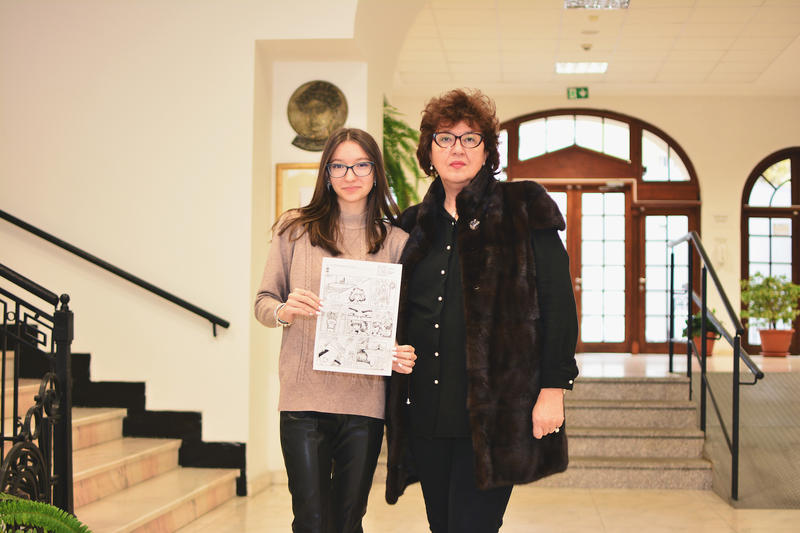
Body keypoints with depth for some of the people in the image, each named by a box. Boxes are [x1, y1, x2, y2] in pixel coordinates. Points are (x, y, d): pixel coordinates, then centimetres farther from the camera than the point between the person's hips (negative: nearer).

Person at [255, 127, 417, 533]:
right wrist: (285, 311, -14)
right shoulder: (295, 229, 6)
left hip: (365, 399, 1)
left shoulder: (395, 241, 9)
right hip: (304, 397, -1)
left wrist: (402, 355, -8)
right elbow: (263, 302, 9)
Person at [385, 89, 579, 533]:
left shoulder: (523, 210, 0)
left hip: (493, 410, -5)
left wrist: (554, 388, -10)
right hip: (426, 410, 5)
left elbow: (558, 302, -4)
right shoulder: (417, 224, 15)